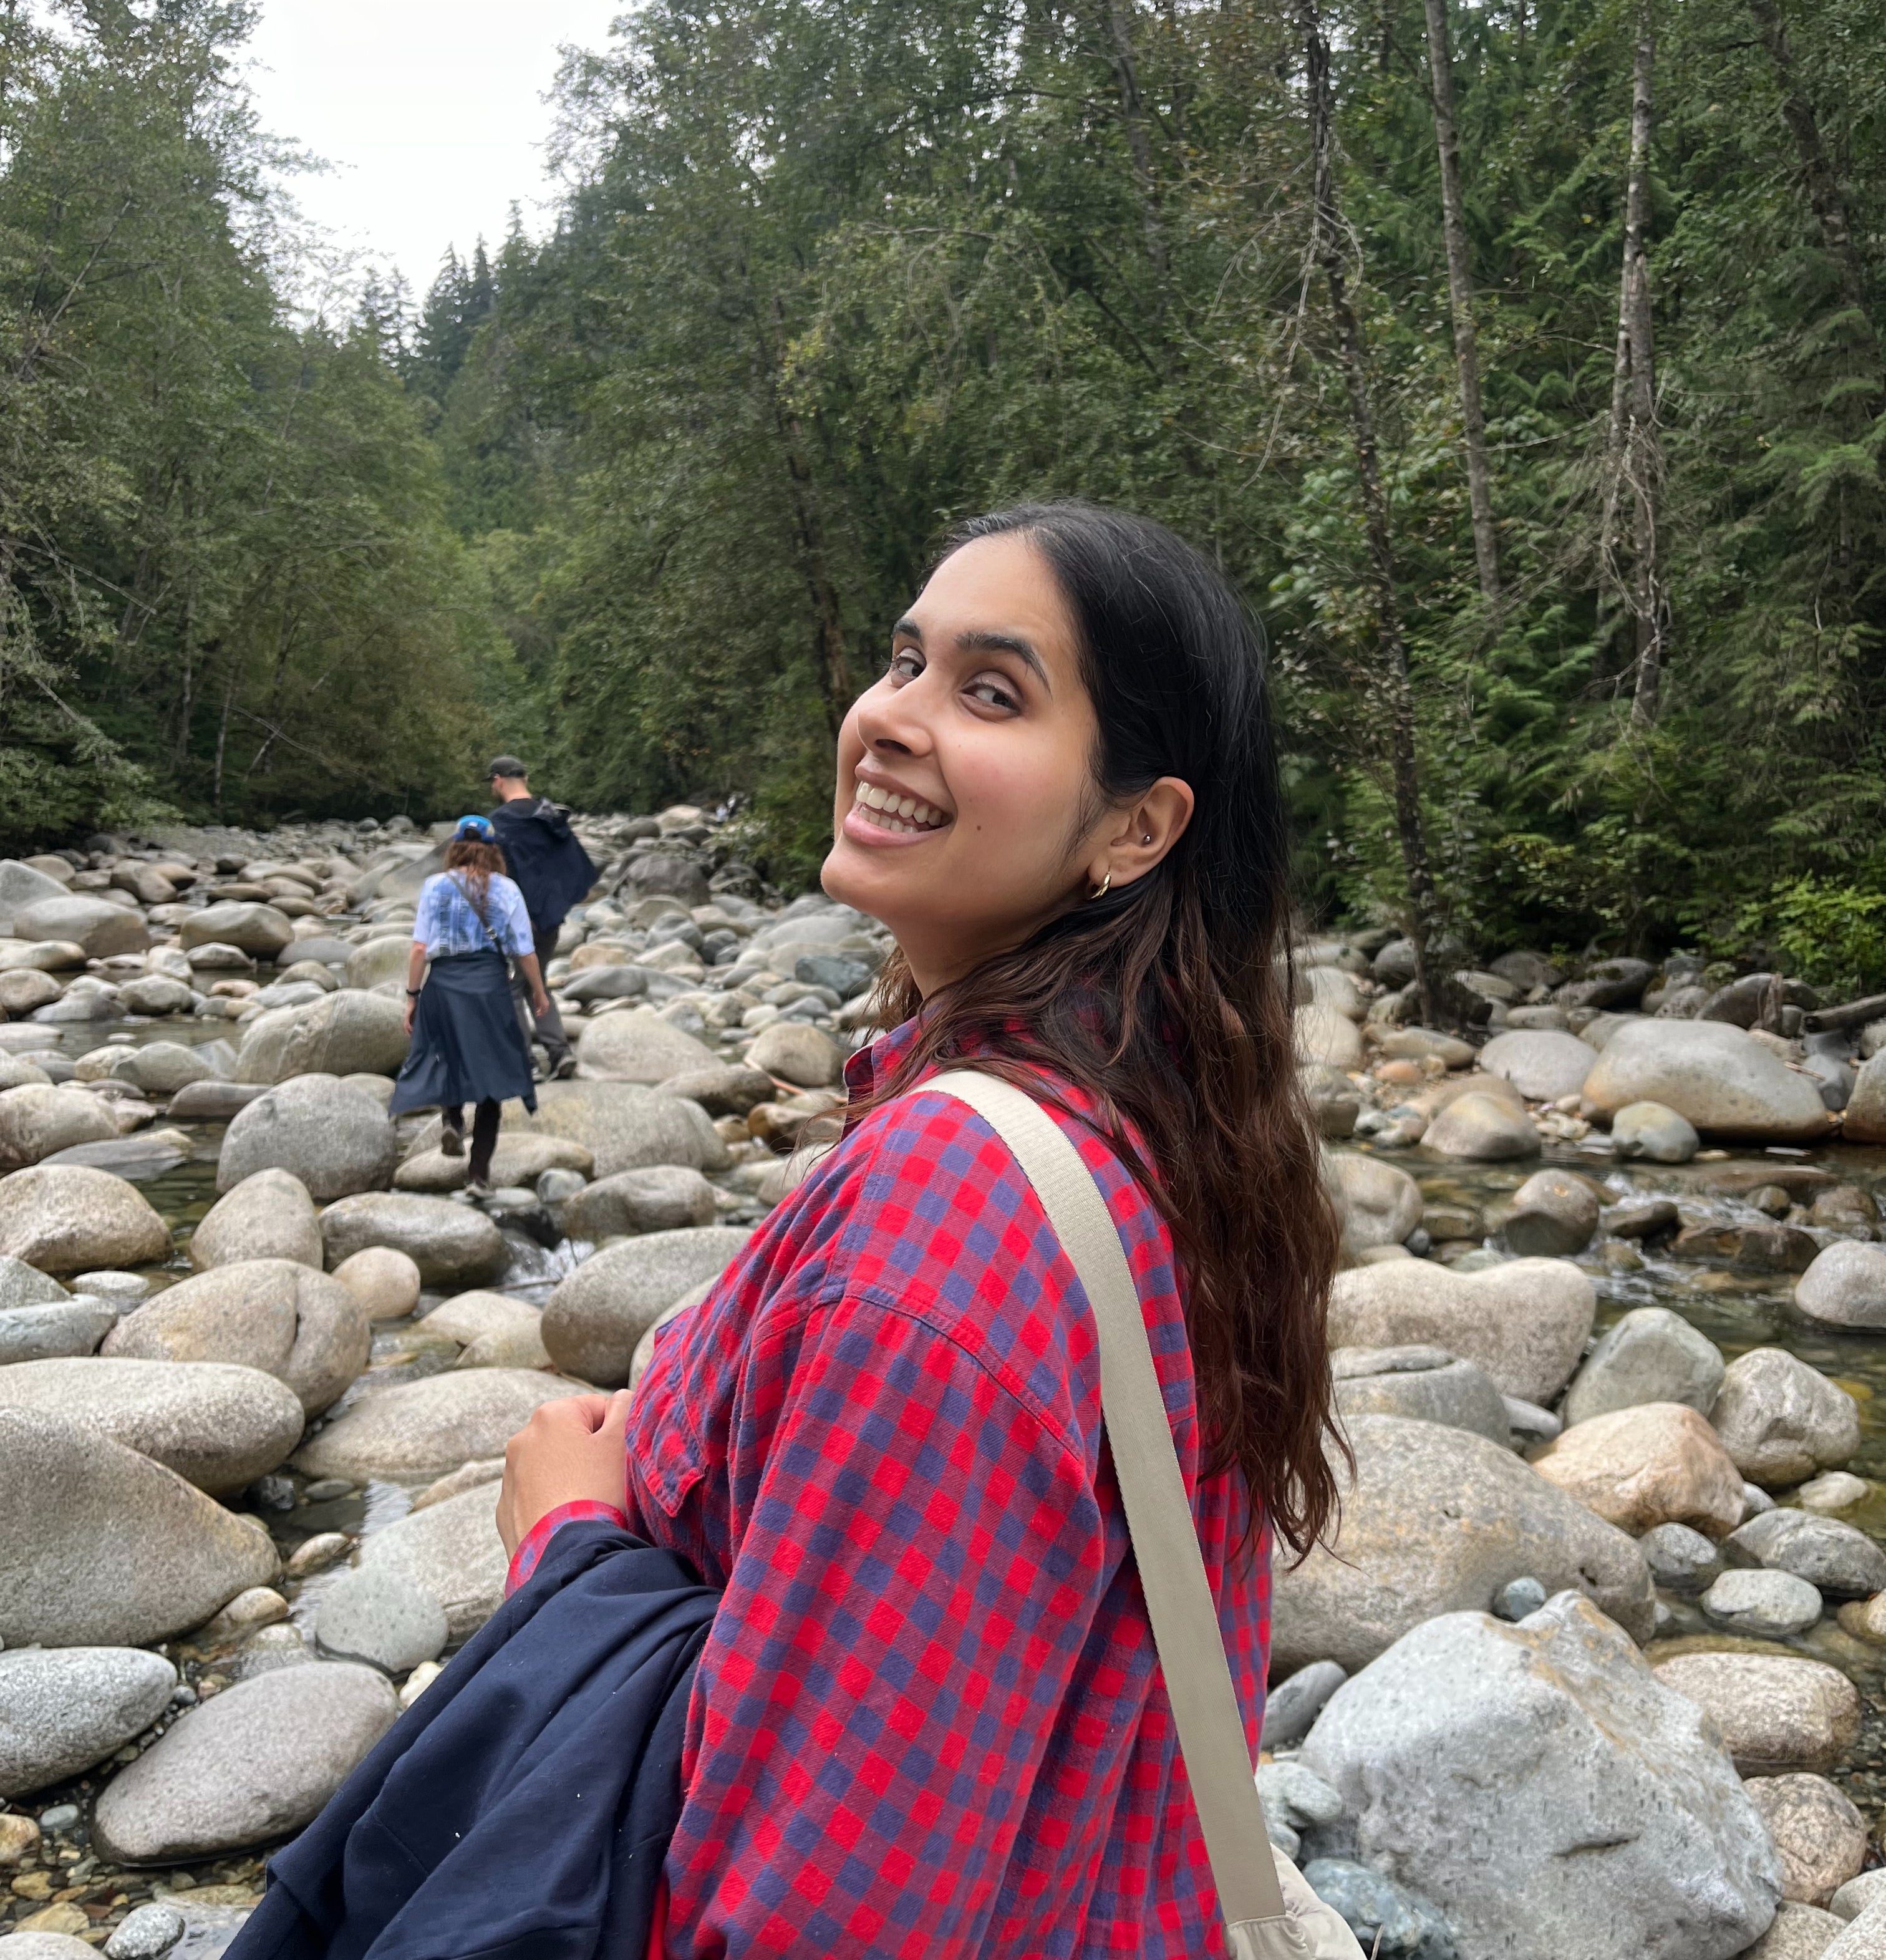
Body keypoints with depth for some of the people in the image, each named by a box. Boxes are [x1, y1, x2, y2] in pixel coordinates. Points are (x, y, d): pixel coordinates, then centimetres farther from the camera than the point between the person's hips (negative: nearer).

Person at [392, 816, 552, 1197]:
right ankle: (479, 1173, 5)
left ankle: (453, 1120, -1)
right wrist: (539, 992, 17)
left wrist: (412, 996, 5)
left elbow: (420, 949, -3)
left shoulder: (436, 886, 1)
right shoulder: (507, 890, 2)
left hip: (443, 984, 0)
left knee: (446, 1059, 26)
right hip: (491, 986, 0)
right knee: (489, 1077, 7)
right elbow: (525, 952, 2)